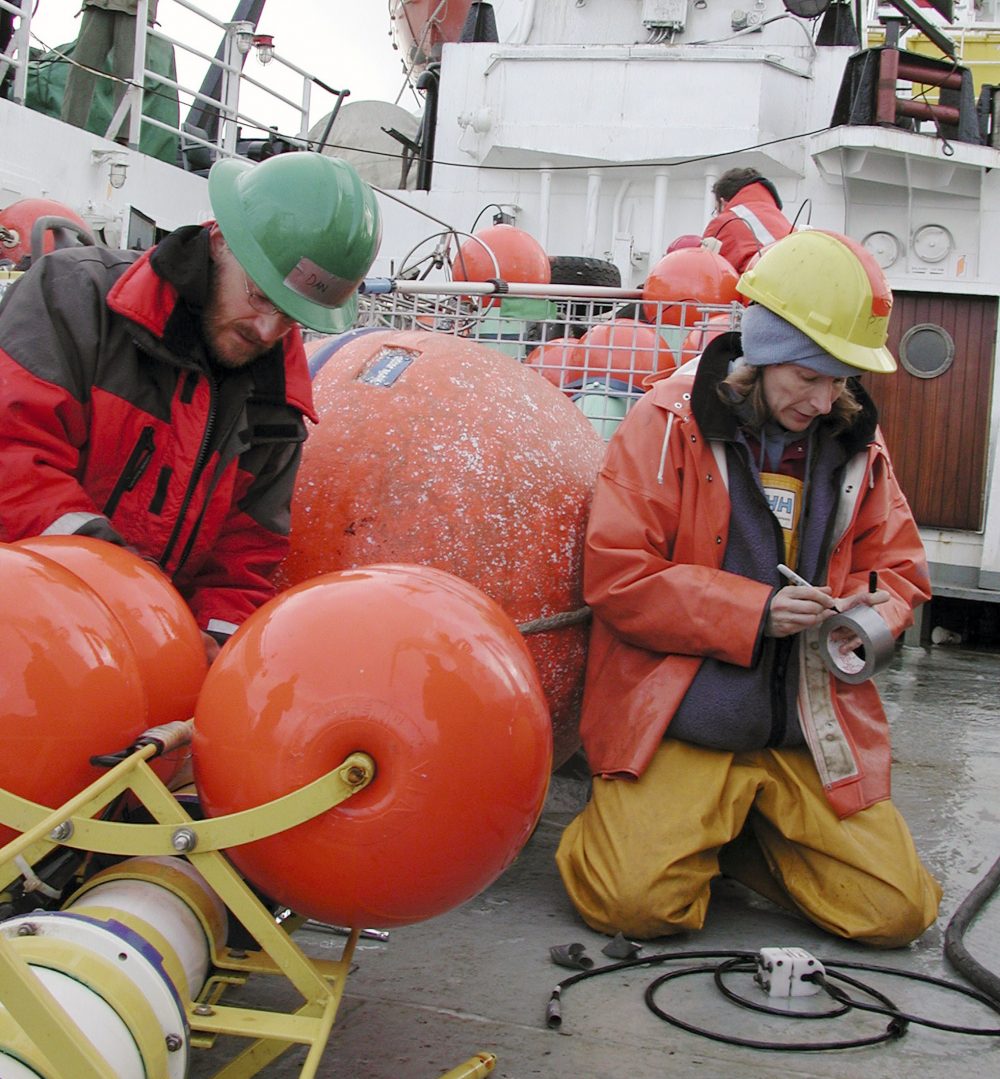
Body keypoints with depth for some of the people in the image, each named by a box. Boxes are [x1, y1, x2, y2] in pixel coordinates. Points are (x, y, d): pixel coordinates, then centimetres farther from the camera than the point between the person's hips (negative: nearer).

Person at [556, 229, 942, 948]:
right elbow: (616, 573, -12)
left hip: (812, 725, 5)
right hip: (682, 718, -4)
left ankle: (748, 836, 20)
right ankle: (672, 824, 15)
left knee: (898, 910, -4)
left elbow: (899, 566, 17)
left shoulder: (855, 442, 8)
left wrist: (870, 613, -7)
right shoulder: (671, 422, -7)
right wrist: (753, 611, -19)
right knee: (637, 900, -20)